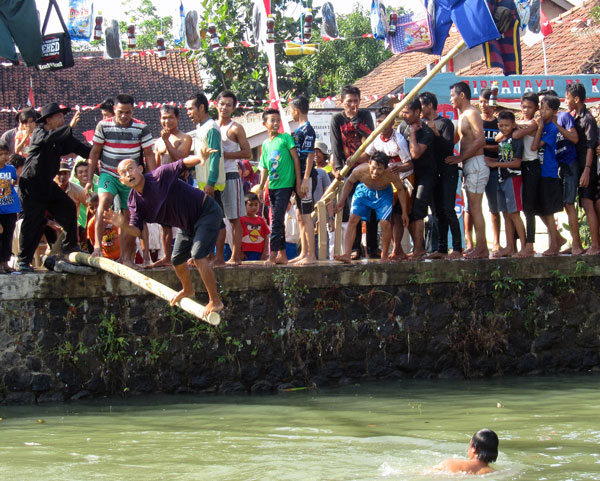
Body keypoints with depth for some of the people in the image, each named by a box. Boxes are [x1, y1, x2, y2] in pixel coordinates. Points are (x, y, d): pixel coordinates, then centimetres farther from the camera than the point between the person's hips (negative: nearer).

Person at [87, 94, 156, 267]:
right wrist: (89, 179, 1)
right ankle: (97, 246, -32)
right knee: (104, 201, -29)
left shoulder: (141, 128, -5)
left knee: (129, 217, 5)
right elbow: (94, 153, 3)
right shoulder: (103, 126, -5)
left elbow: (149, 155, 0)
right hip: (108, 173, -2)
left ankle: (126, 257, 17)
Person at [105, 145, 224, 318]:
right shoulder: (135, 201, -5)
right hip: (187, 224, 8)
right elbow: (136, 231, -8)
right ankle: (187, 290, 49)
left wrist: (200, 158, -59)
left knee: (198, 256, -22)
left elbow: (182, 164, -38)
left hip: (207, 212, -8)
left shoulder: (159, 176, -25)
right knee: (177, 260, 18)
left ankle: (215, 301, -12)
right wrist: (122, 225, -30)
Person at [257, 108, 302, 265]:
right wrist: (261, 187, 16)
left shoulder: (286, 138, -4)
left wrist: (298, 182, -10)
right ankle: (282, 255, 17)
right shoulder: (265, 144, 14)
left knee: (276, 220, -13)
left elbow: (296, 159, -6)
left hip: (285, 185, -7)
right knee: (277, 221, 11)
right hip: (272, 186, 7)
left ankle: (272, 256, -16)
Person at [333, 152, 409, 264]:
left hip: (383, 194, -1)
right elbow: (349, 182, -7)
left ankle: (385, 255, 7)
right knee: (353, 220, -14)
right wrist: (341, 201, -8)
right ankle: (347, 254, -18)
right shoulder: (360, 171, -33)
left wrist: (404, 212, -9)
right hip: (364, 191, 1)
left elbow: (400, 189, -13)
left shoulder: (391, 174, -34)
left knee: (385, 223, -15)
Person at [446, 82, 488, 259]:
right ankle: (481, 248, 12)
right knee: (473, 209, 10)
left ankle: (481, 249, -9)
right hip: (469, 165, 10)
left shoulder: (472, 114, -11)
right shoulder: (462, 115, 19)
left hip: (476, 164, -10)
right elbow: (455, 139, 25)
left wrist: (460, 158, -19)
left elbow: (480, 140, -21)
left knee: (475, 208, -10)